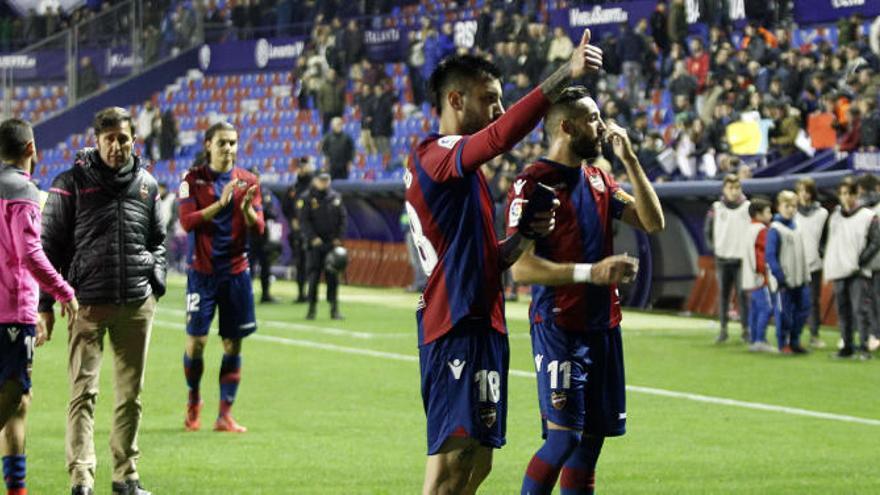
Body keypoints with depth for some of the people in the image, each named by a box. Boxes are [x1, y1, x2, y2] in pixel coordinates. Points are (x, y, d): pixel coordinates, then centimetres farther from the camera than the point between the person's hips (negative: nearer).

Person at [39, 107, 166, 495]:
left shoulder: (147, 185, 10)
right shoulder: (72, 183, -2)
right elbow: (51, 244, 0)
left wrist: (156, 281, 7)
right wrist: (45, 304, -3)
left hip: (137, 304, 4)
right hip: (88, 303, -4)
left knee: (131, 394, 9)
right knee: (84, 392, -9)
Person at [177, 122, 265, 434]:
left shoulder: (247, 181, 6)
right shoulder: (193, 180, 0)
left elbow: (258, 228, 2)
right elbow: (187, 221, -12)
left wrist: (247, 208, -19)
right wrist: (220, 203, -23)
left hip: (236, 270, 2)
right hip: (202, 270, -2)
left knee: (233, 343, 1)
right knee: (196, 340, -5)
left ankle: (225, 414, 5)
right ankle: (193, 401, 19)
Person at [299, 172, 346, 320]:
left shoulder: (336, 197, 10)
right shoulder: (307, 198, 0)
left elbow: (342, 219, 11)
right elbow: (304, 221, -4)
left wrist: (339, 238, 0)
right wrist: (313, 238, -14)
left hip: (332, 243, 2)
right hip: (315, 244, -2)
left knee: (333, 276, 1)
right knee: (313, 275, -3)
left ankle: (334, 308, 4)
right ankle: (312, 307, 4)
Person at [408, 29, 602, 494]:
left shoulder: (456, 168, 22)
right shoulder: (434, 156, -10)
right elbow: (501, 136, -31)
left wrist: (525, 235, 6)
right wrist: (564, 75, -32)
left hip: (478, 324, 11)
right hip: (458, 328, -11)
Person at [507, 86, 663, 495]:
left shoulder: (599, 180, 14)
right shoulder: (532, 184, -10)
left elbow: (653, 223, 9)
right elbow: (521, 268, -17)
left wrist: (629, 160, 2)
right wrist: (590, 272, -27)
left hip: (602, 326, 8)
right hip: (558, 327, -8)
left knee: (592, 437, 8)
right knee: (564, 437, -14)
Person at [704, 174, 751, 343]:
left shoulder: (748, 207, 0)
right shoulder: (716, 208, 3)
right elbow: (708, 231, 11)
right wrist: (714, 247, 4)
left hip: (742, 258, -2)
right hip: (722, 259, 2)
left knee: (742, 294, -4)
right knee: (723, 294, 5)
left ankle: (746, 329, 1)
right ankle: (723, 329, 10)